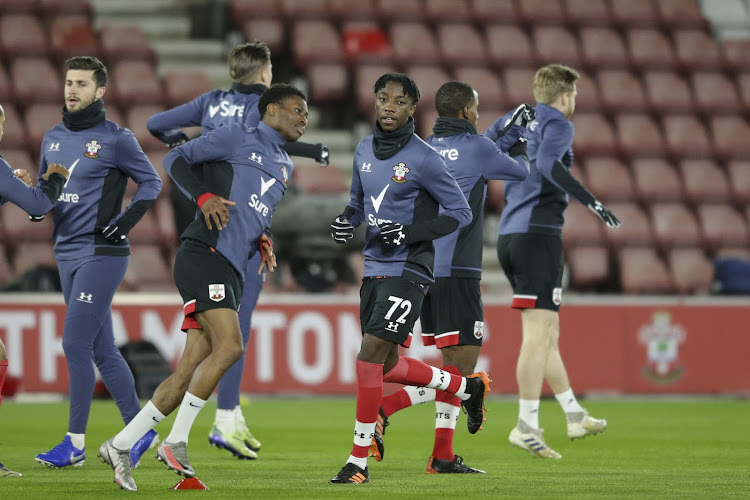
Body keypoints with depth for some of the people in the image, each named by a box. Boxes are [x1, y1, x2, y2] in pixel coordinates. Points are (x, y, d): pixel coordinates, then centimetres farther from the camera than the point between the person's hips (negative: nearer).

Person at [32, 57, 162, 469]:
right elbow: (43, 184, 24)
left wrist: (127, 220, -11)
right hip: (66, 253, 7)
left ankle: (75, 443, -7)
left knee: (75, 345, -12)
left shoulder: (115, 139, -6)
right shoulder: (53, 138, 12)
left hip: (101, 253, -7)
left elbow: (151, 181, 1)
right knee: (102, 350, 9)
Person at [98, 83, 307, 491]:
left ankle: (120, 446, 7)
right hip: (204, 255, -8)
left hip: (232, 273, 8)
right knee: (229, 346, -24)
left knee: (189, 372, 1)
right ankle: (176, 442, -18)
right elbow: (176, 158, 1)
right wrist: (204, 196, -15)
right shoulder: (237, 138, 4)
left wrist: (261, 243, 17)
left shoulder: (284, 166, 27)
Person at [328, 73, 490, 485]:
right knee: (388, 367, 13)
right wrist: (346, 221, 1)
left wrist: (411, 233, -19)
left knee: (370, 355, -16)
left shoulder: (423, 159, -12)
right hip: (374, 269, 8)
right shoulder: (364, 151, 9)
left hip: (408, 271, -8)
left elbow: (461, 212, -8)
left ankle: (359, 461, -9)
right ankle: (467, 388, 37)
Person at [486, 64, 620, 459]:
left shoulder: (514, 120, 18)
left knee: (547, 334, 15)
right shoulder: (558, 124, -5)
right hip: (539, 234, -9)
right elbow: (547, 164, -23)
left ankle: (575, 417, 23)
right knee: (538, 333, -10)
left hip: (508, 235, 9)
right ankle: (526, 426, -15)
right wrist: (590, 202, -26)